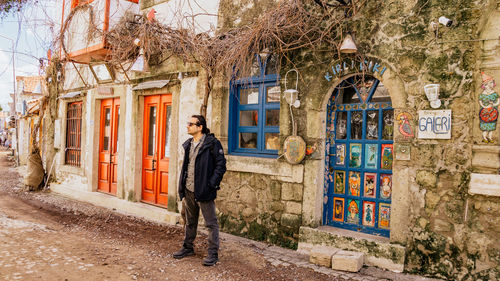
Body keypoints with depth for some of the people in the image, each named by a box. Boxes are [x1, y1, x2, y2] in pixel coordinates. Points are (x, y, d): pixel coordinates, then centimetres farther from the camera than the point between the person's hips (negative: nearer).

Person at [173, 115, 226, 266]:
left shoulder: (212, 143, -11)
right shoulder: (188, 144, 12)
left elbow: (221, 166, -11)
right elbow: (185, 168, 16)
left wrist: (211, 185, -17)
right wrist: (182, 192, 14)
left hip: (204, 191, -7)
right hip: (189, 191, 7)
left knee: (211, 223, 3)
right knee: (190, 222, 20)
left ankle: (213, 253, 12)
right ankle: (188, 247, 35)